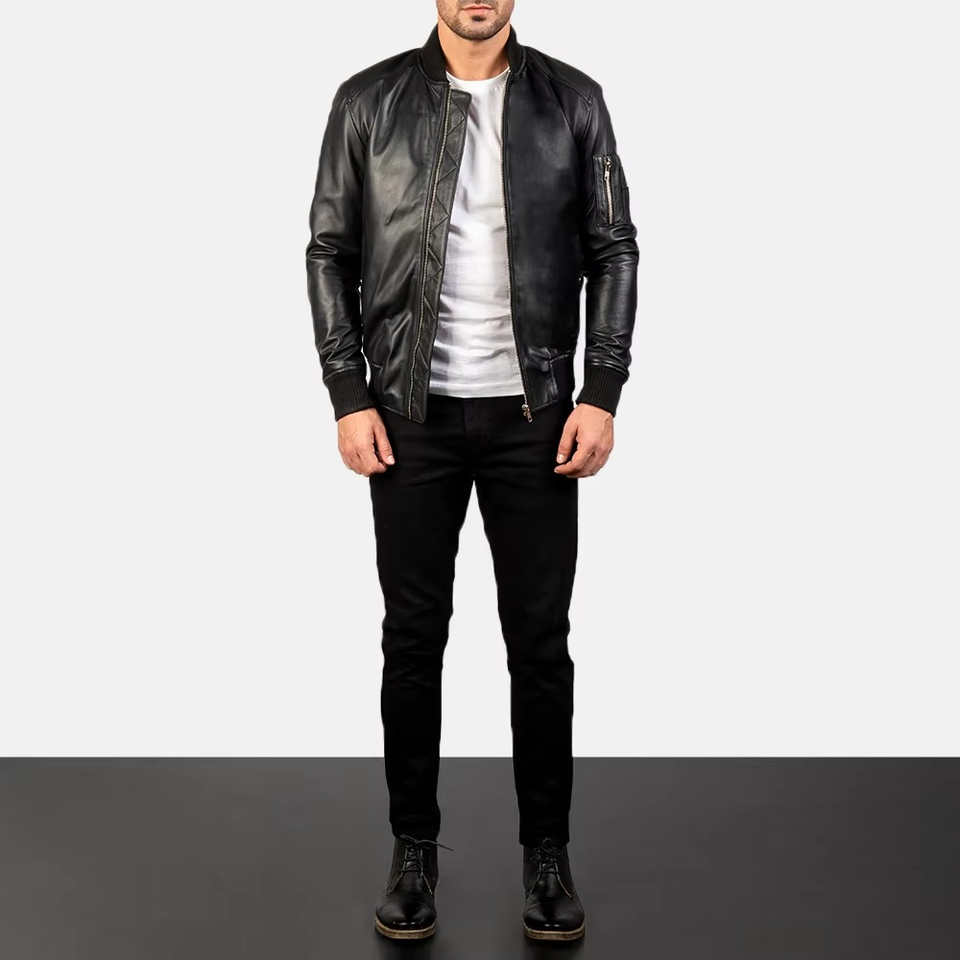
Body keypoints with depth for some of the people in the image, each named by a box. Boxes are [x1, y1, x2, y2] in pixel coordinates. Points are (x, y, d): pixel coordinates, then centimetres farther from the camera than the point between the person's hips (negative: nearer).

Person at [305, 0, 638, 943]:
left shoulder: (573, 100, 3)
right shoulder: (368, 102, 2)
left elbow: (613, 252, 3)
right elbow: (329, 253, 3)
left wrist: (601, 394, -6)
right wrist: (349, 395, -5)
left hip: (535, 413, 0)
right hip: (412, 413, 0)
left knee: (540, 641, 6)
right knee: (413, 638, 7)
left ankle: (547, 852, 21)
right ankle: (414, 846, 23)